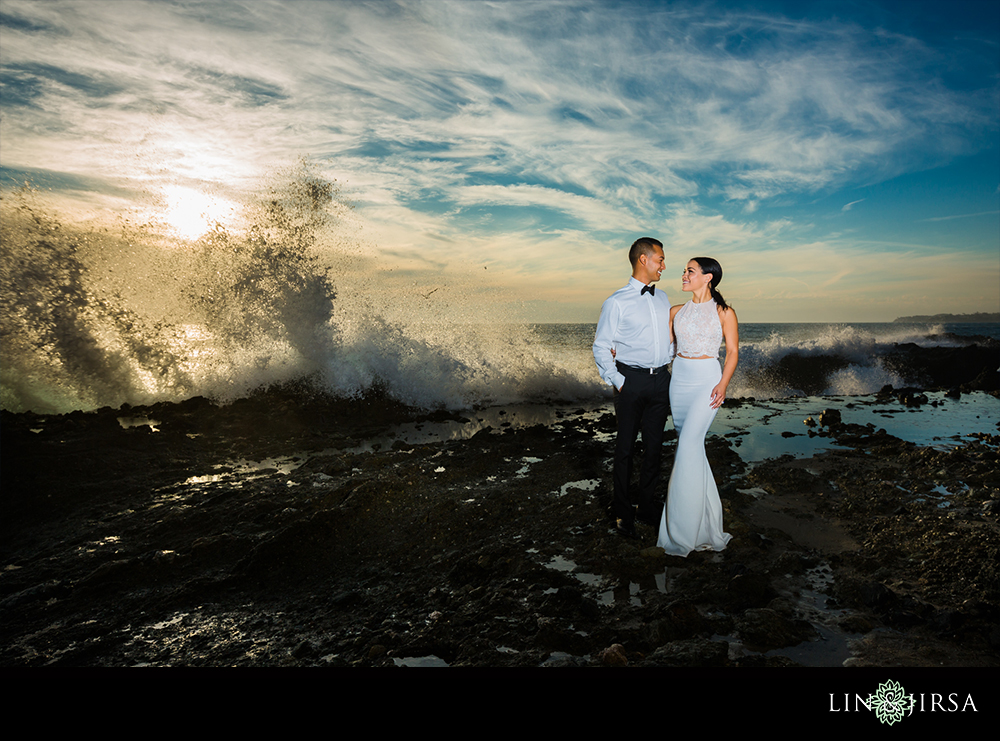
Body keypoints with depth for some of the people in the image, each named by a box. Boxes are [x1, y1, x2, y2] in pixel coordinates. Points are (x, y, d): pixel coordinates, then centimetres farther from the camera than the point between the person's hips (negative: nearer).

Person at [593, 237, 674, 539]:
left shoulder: (663, 299, 12)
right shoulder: (617, 302, -6)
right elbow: (601, 347, -5)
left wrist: (670, 362, 6)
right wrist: (617, 381, -10)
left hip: (661, 379, 5)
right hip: (632, 379, -5)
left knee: (655, 444, 11)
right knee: (625, 446, 4)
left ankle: (647, 504, 26)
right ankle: (622, 510, 19)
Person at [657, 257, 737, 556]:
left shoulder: (724, 312, -2)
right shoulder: (677, 311, 10)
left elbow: (733, 351, -1)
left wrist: (723, 384, -14)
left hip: (707, 380, -5)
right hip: (678, 379, 6)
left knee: (689, 444, -16)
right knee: (690, 445, 7)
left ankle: (684, 530, -9)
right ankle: (705, 516, 21)